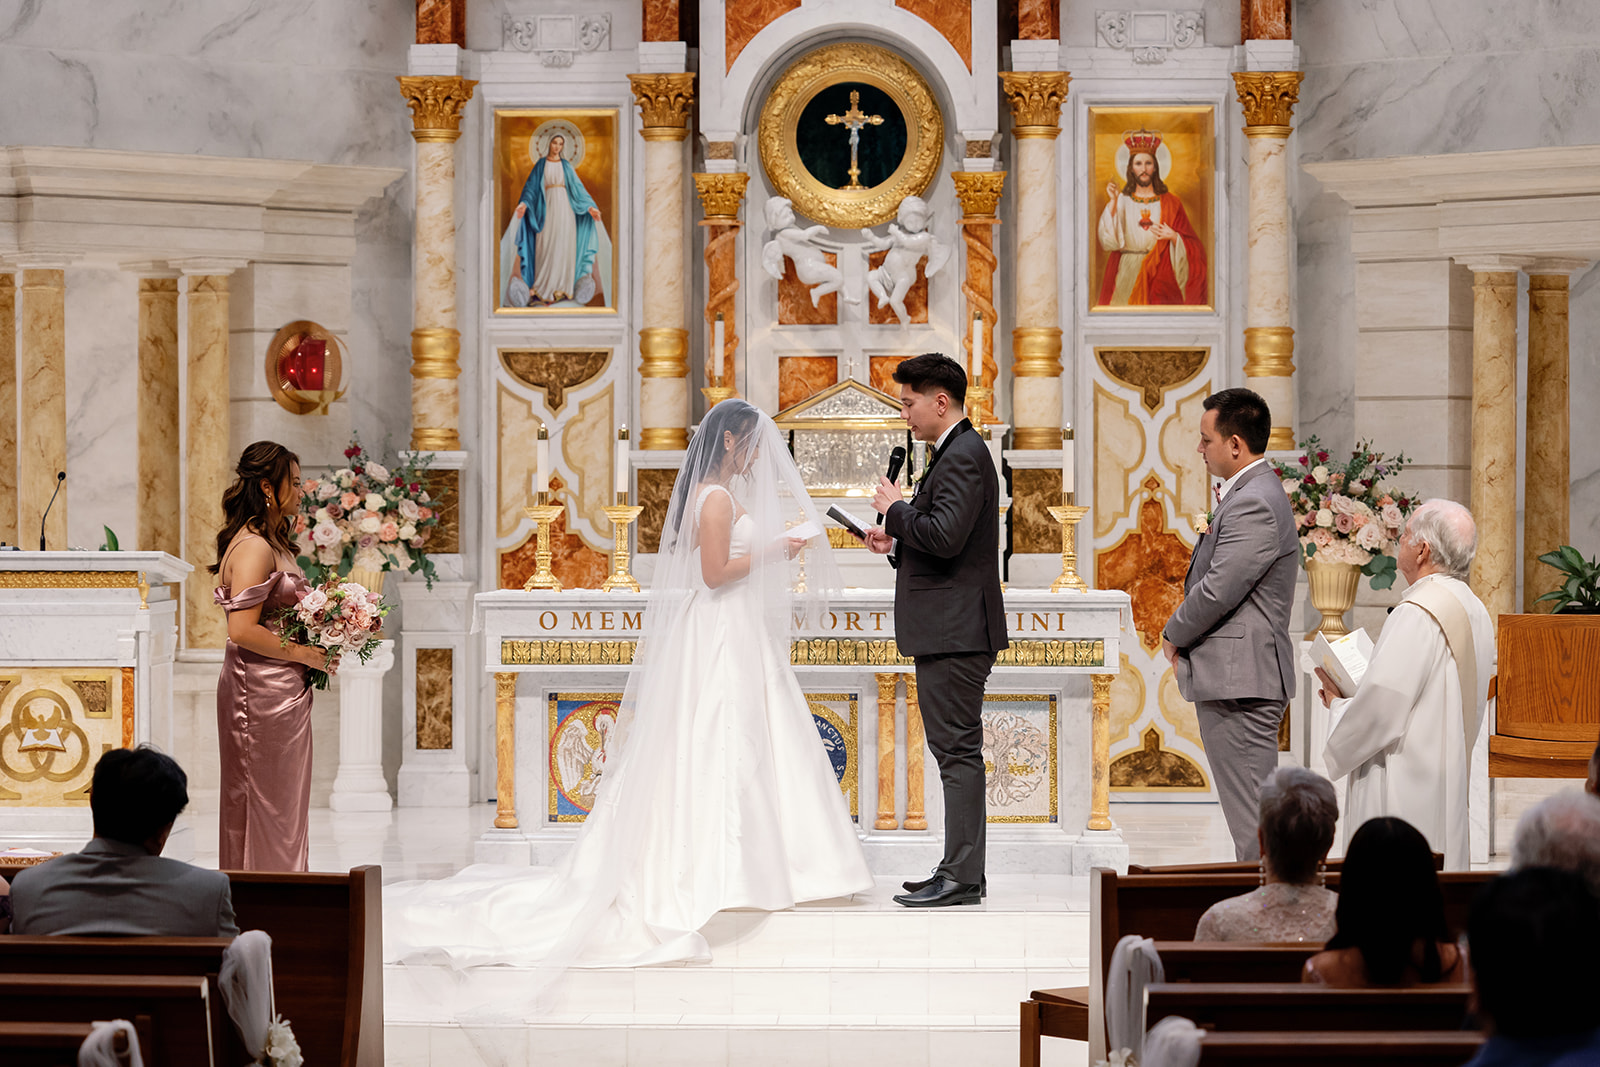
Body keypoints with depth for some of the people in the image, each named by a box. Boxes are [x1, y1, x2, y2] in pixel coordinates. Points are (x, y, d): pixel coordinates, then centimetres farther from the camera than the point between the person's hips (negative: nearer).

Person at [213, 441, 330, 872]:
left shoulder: (272, 542, 14)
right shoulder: (254, 547, -18)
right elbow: (243, 630, -24)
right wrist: (305, 654, -16)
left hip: (281, 689, 10)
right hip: (263, 689, -10)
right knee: (270, 805, -5)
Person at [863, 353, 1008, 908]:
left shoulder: (963, 456, -15)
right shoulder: (957, 452, 18)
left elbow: (945, 536, -26)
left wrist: (896, 508, -11)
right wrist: (896, 542, 10)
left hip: (955, 631, -11)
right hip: (948, 630, 11)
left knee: (958, 749, -8)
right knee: (954, 750, 13)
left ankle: (962, 877, -7)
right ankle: (960, 870, 18)